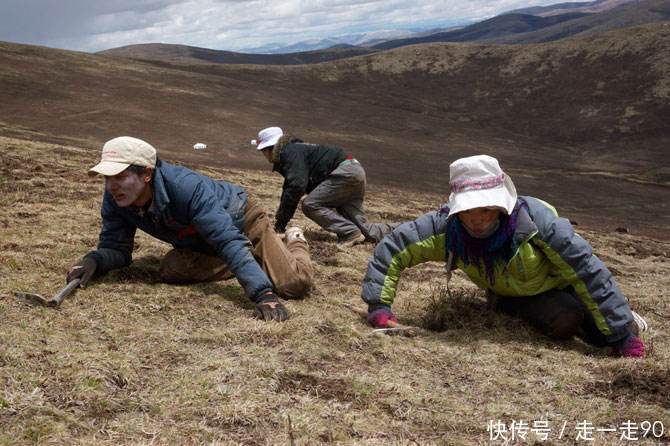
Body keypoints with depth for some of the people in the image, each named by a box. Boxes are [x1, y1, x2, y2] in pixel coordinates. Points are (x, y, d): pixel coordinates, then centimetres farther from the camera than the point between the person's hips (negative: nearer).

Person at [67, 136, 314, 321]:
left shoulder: (186, 187, -42)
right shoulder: (115, 198, -22)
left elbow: (229, 241, -46)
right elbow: (115, 247, -12)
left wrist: (263, 294, -55)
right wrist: (93, 261, -37)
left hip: (241, 219, -6)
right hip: (200, 243, 6)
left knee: (295, 284, -19)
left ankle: (295, 243, 21)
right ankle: (233, 266, 10)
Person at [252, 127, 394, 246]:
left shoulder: (289, 153, -11)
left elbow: (297, 186, -22)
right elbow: (288, 189, 28)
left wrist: (280, 223, -16)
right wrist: (279, 222, 24)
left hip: (345, 171, -10)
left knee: (310, 205, -14)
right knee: (363, 229, 3)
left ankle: (351, 233, -20)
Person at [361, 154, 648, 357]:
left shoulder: (535, 219, -38)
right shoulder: (445, 227, -31)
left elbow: (589, 273, -32)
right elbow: (390, 249, -21)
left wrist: (624, 336, -29)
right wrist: (379, 306, -30)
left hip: (558, 284, -1)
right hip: (511, 297, 1)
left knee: (603, 334, -17)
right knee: (565, 321, -26)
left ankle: (622, 317, 21)